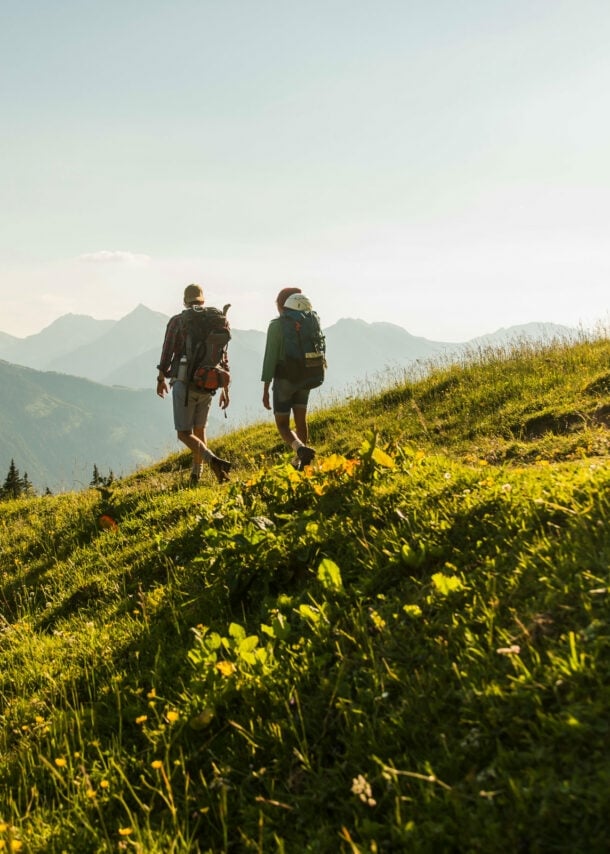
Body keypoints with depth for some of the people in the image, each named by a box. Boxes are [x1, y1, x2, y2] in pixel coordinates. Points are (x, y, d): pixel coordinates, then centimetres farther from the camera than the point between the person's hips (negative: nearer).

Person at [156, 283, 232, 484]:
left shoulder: (177, 321, -3)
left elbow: (167, 352, -4)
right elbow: (223, 358, 7)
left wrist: (161, 379, 12)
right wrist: (225, 390, 12)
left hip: (184, 383, -4)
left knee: (184, 433, -1)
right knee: (199, 430, 19)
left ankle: (213, 460, -25)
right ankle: (195, 476, 20)